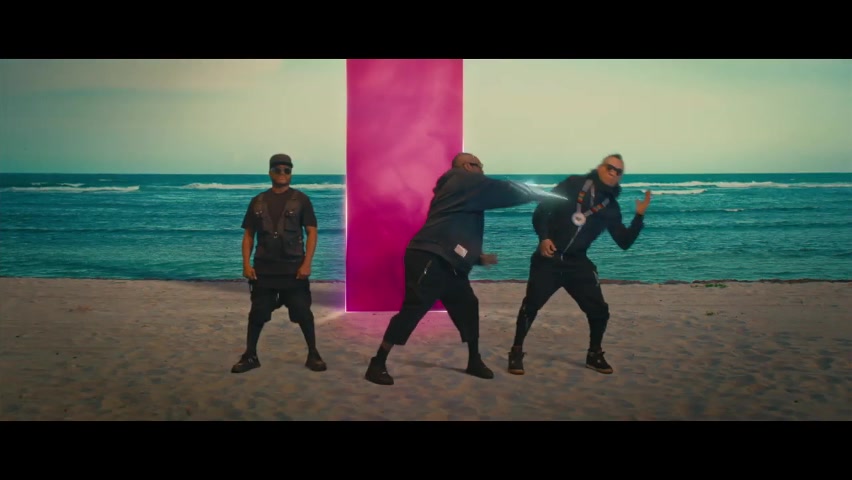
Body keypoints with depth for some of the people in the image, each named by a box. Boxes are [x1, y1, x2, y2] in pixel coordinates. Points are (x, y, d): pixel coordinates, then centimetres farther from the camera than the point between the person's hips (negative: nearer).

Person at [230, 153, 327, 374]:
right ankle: (250, 356, 18)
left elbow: (312, 232, -3)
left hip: (294, 267, -2)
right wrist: (246, 264, -1)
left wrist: (307, 263, -12)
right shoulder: (258, 201, 8)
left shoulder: (301, 199, 1)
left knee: (303, 312, 0)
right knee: (257, 313, 6)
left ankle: (313, 355, 14)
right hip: (263, 267, 2)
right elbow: (248, 234, 10)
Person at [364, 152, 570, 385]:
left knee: (467, 307, 13)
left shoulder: (462, 190, 28)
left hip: (446, 262, 11)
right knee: (412, 309, -12)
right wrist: (544, 195, 10)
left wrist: (478, 257, 24)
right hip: (429, 259, -11)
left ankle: (474, 362, 25)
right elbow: (509, 191, -1)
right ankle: (377, 365, -6)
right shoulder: (465, 180, 0)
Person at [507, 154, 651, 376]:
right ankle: (516, 353, 8)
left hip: (577, 263, 4)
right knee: (531, 305, -8)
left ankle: (594, 355, 23)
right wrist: (543, 237, -17)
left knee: (599, 310, 1)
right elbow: (542, 209, -5)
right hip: (548, 258, -4)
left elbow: (624, 242, 5)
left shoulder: (611, 207, 8)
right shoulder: (574, 184, -2)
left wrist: (639, 216, -5)